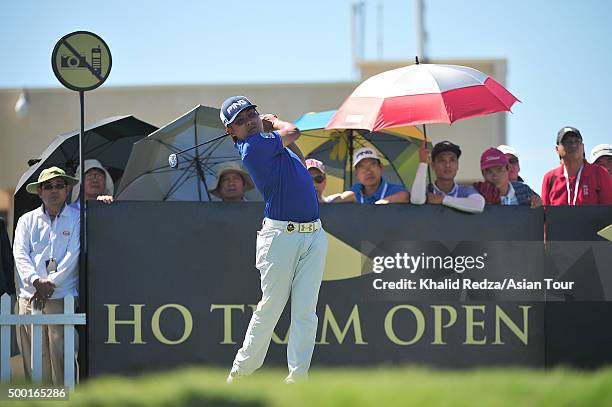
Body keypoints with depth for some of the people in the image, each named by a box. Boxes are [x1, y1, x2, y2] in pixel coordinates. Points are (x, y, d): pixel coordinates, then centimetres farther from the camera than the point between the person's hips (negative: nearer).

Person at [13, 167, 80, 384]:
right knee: (32, 356, -3)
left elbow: (72, 255, -2)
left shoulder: (77, 218, 8)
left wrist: (50, 284, -11)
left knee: (60, 355, -10)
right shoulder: (27, 221, 15)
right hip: (30, 296, 2)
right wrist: (36, 281, -14)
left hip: (62, 298, -2)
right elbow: (20, 255, 4)